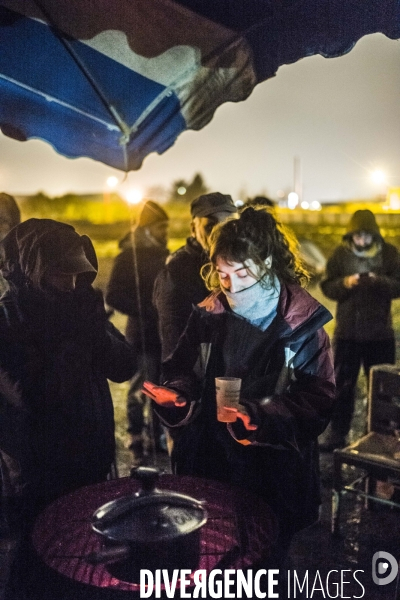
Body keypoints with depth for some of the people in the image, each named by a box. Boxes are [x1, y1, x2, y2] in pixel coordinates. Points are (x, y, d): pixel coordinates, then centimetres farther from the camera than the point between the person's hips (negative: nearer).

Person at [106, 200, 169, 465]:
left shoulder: (164, 255, 12)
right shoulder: (128, 257, -7)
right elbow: (114, 297, -13)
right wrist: (144, 311, -18)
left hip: (166, 333, 6)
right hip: (142, 334, -6)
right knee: (140, 390, -2)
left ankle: (157, 438, 27)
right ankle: (138, 447, 10)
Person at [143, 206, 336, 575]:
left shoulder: (303, 323, -9)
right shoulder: (208, 316, 0)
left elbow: (317, 400, -13)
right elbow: (183, 374, 8)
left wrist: (265, 416, -28)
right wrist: (175, 394, -14)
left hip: (272, 474, -2)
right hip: (208, 466, 3)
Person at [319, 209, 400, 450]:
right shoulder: (341, 254, -2)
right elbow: (327, 286, -3)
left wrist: (380, 281, -24)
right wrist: (344, 283, -22)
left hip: (380, 332, 0)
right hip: (347, 330, 0)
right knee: (342, 385, 8)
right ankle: (337, 433, 19)